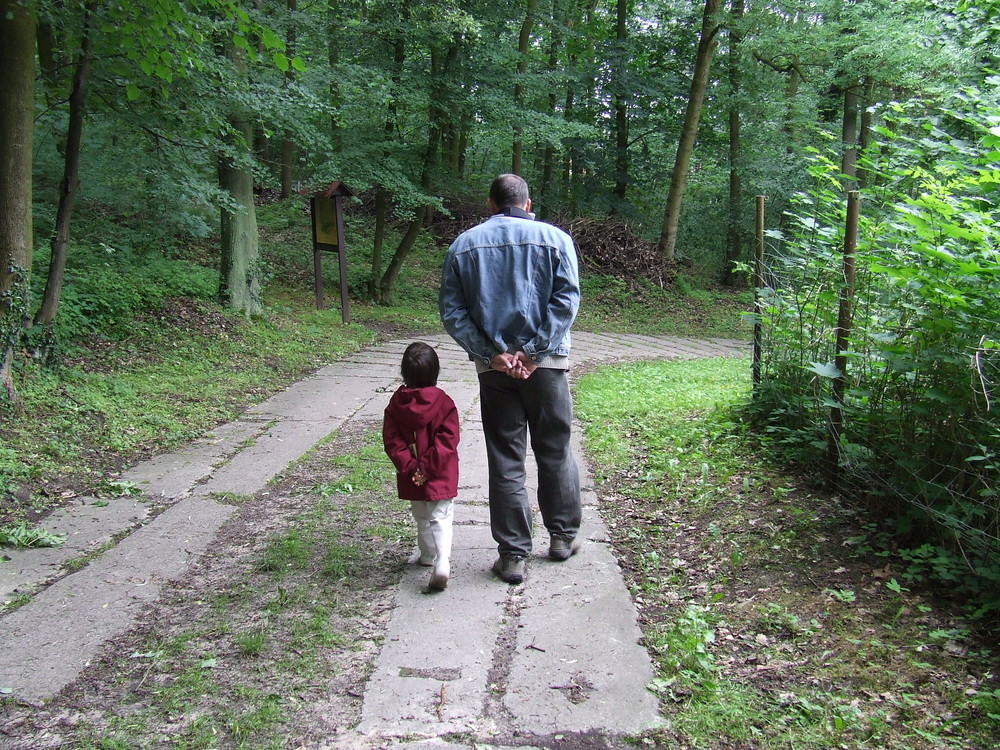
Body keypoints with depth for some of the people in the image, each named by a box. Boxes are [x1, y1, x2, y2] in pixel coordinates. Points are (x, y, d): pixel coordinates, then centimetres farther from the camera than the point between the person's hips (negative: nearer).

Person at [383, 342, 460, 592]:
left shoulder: (396, 404, -3)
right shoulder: (444, 403, -10)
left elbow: (392, 440, -7)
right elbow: (447, 440, -16)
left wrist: (410, 467, -9)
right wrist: (427, 468, -14)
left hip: (411, 476, 2)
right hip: (441, 477, -2)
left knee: (422, 518, 20)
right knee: (440, 519, 1)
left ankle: (428, 555, 35)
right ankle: (442, 563, -14)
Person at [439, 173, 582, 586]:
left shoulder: (463, 244, 7)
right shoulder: (554, 238, 3)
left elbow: (451, 311, -1)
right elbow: (566, 299, -9)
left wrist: (490, 354, -6)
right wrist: (534, 352, -12)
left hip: (493, 367, 1)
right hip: (546, 364, 0)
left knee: (505, 459, 6)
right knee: (555, 451, 14)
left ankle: (513, 554, 9)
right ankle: (563, 536, 27)